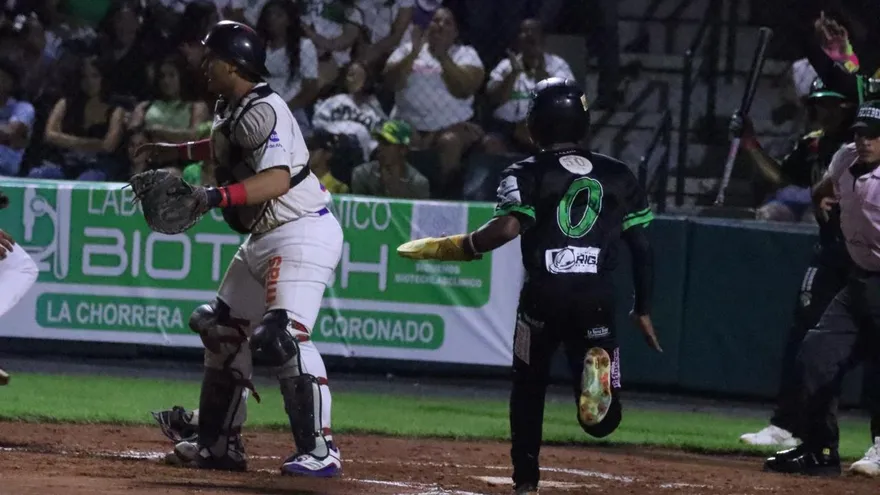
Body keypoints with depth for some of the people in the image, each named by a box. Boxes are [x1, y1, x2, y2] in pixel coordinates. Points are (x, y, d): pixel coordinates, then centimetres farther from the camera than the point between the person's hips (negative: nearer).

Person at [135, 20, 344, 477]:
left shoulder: (261, 112, -21)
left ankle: (319, 450, -23)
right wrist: (178, 152, 36)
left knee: (281, 335, -24)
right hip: (263, 239, 11)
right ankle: (220, 445, 24)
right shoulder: (231, 110, 9)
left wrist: (215, 196, -43)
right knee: (221, 330, 16)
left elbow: (277, 179, -35)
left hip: (301, 233, -11)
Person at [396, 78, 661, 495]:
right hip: (597, 301, 2)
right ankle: (598, 365, -30)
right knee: (601, 421, 3)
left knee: (528, 386, 21)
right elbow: (641, 246, 11)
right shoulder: (617, 175, 11)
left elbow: (507, 227, -17)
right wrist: (643, 310, 19)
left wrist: (443, 249, -8)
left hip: (544, 297, -2)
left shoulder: (527, 174, 0)